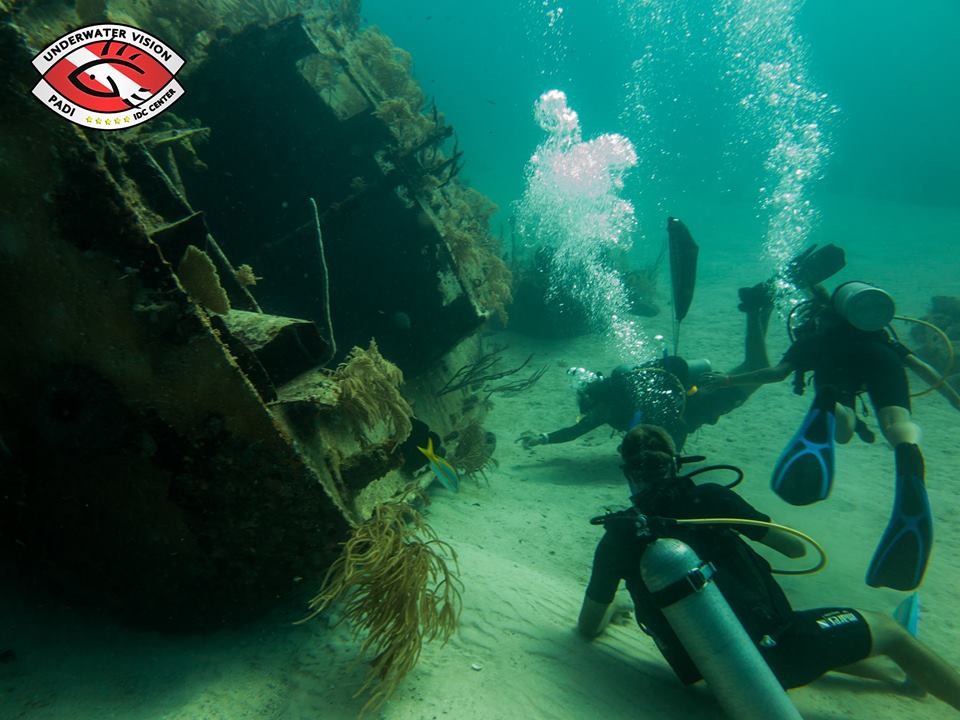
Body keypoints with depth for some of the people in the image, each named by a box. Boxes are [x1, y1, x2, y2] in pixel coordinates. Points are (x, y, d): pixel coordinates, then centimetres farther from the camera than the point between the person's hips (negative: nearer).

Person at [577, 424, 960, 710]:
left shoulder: (617, 537, -1)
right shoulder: (706, 498, -7)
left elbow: (588, 627, 8)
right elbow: (796, 547, 4)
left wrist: (613, 606, 30)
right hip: (773, 647, -4)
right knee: (886, 628, 21)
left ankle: (903, 676, 53)